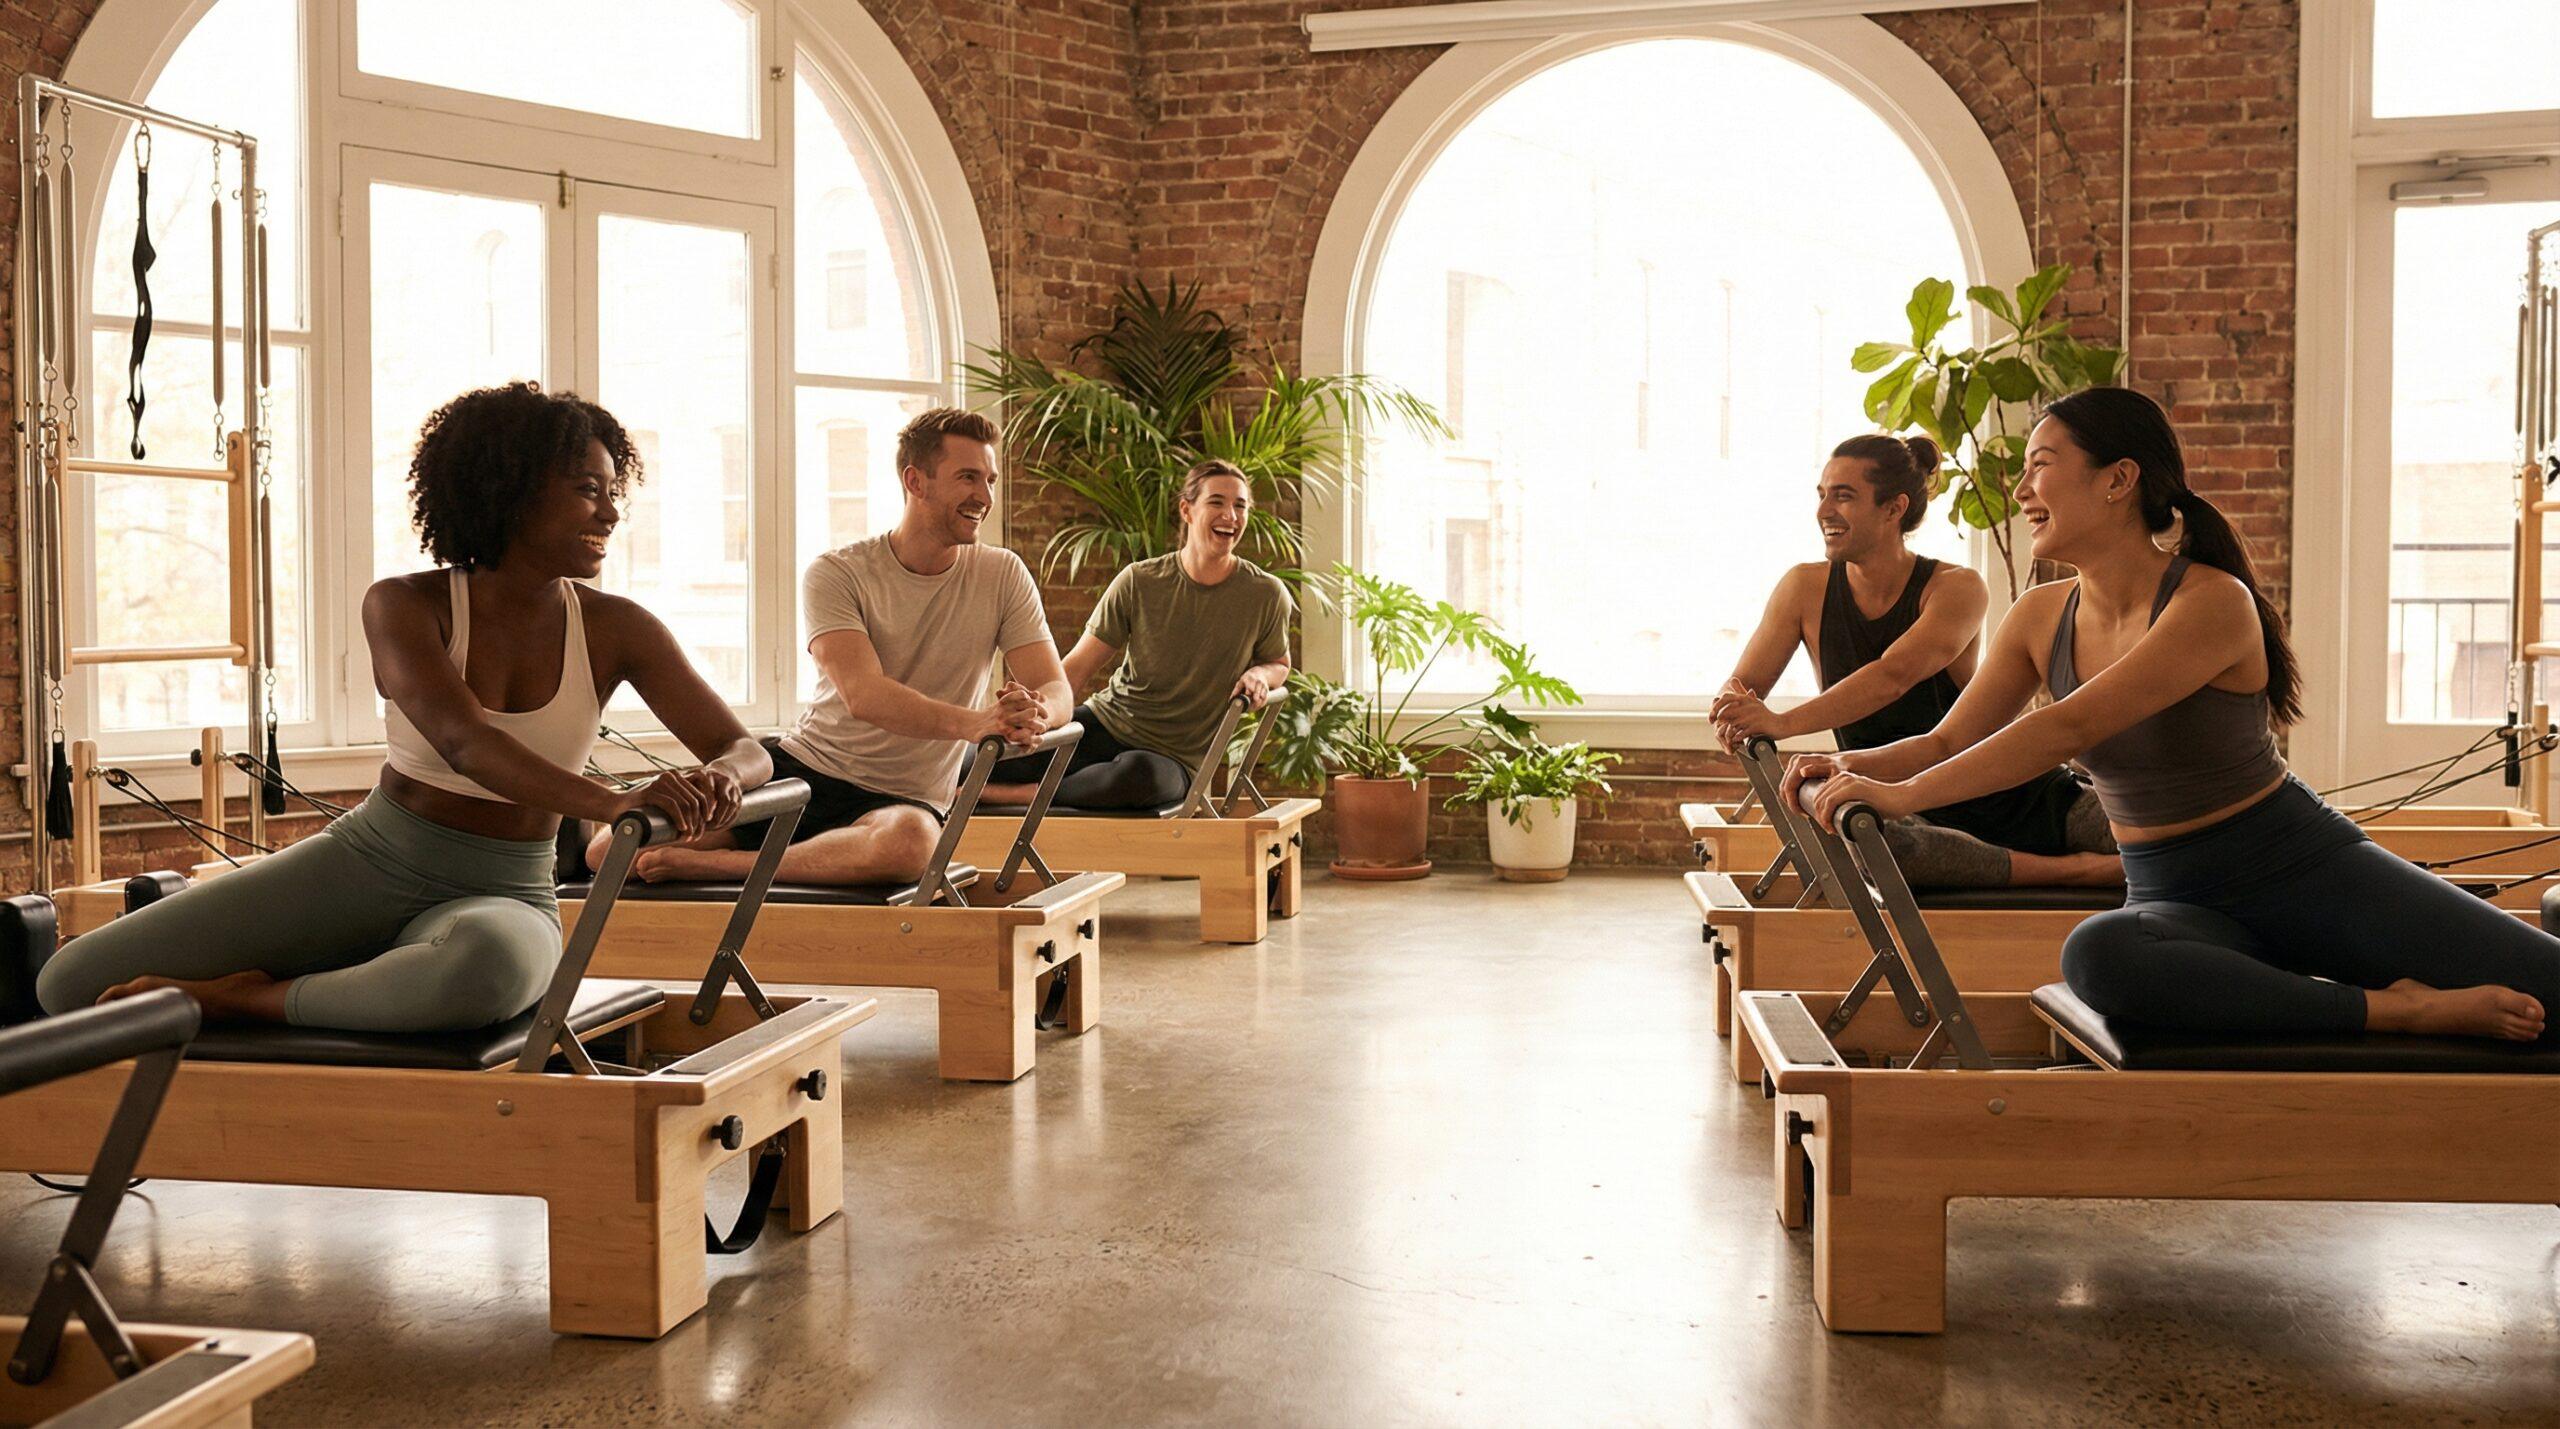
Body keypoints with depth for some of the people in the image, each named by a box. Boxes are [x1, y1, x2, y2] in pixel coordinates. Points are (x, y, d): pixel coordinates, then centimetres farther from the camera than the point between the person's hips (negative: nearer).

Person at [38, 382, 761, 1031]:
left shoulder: (617, 630, -3)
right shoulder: (403, 607, -9)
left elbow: (744, 749, -4)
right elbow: (463, 742, -27)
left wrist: (719, 779, -31)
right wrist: (612, 802, -44)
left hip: (502, 897, 0)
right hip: (363, 864, 1)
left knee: (487, 965, -42)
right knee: (73, 981, -8)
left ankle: (247, 1000, -17)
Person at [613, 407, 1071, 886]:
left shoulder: (1002, 575, 2)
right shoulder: (835, 574, -6)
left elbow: (1056, 690, -4)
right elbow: (862, 695, -21)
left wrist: (1034, 715, -31)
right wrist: (970, 723, -38)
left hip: (901, 798, 0)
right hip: (798, 764, 0)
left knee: (909, 843, -40)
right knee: (609, 850, -12)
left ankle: (708, 865, -23)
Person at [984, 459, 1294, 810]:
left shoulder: (1266, 594, -2)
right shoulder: (1138, 582, -2)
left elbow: (1279, 663, 16)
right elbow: (1078, 666, 0)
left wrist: (1259, 674, -10)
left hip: (1175, 757, -1)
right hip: (1107, 720, 1)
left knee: (1139, 773, -40)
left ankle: (1013, 794, -24)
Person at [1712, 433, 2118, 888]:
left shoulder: (1957, 589, -12)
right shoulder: (1806, 589, -1)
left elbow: (1895, 675, -29)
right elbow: (1739, 687, -2)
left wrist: (1784, 723, -42)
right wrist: (1733, 717, -28)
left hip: (2016, 795, -2)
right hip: (1914, 817, 2)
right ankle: (2071, 870, -26)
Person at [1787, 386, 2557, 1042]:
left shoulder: (2212, 602, -20)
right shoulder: (2040, 619, 1)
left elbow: (2070, 728, -29)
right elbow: (1949, 741, 5)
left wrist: (1904, 793, -34)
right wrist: (1851, 767, -16)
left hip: (2306, 869, -4)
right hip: (2178, 899, 4)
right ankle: (2387, 1011, -25)